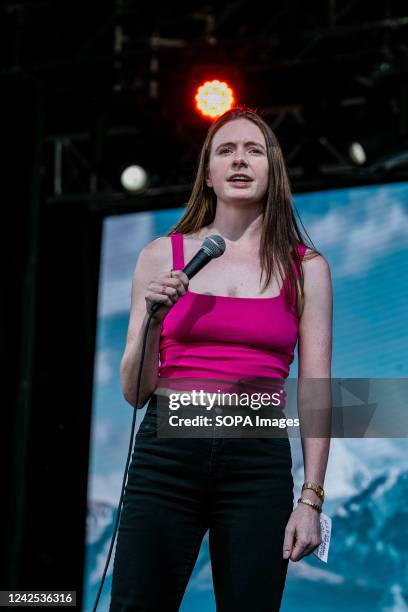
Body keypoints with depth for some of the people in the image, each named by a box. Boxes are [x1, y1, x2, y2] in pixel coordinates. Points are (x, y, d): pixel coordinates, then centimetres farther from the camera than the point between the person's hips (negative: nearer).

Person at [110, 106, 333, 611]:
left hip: (259, 461, 0)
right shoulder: (162, 256, 8)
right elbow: (134, 392, 9)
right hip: (166, 454, 0)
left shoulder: (306, 268, 8)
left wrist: (311, 499, -2)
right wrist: (151, 319, -9)